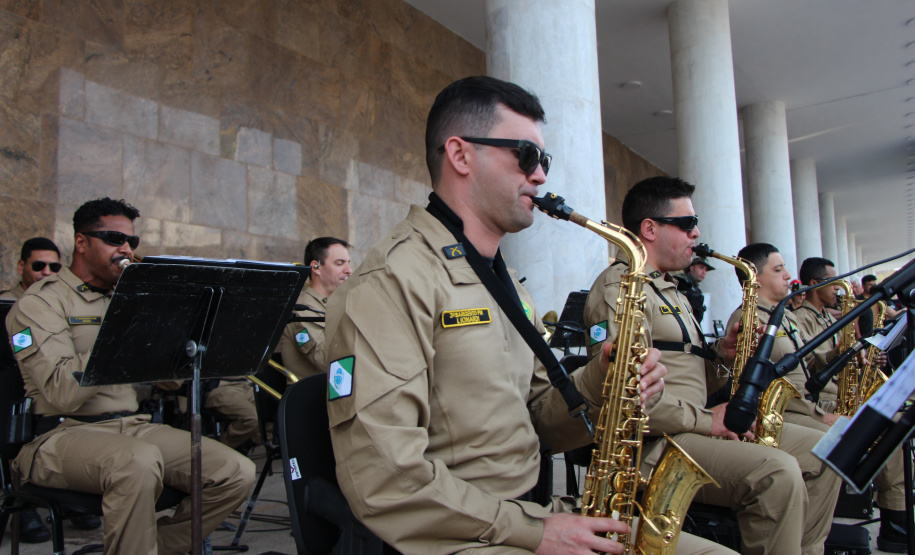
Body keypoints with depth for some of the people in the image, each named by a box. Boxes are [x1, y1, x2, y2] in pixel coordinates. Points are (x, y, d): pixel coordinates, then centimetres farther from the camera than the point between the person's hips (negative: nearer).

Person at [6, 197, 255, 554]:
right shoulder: (42, 302, -2)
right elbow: (62, 394, -18)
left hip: (134, 427, 6)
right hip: (65, 432, -6)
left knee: (238, 473, -14)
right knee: (139, 461, -40)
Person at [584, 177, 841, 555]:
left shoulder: (670, 290, 23)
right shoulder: (618, 286, -12)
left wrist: (720, 354, 6)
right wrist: (703, 419, -19)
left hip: (692, 427, 10)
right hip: (656, 440, -10)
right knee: (779, 474, -27)